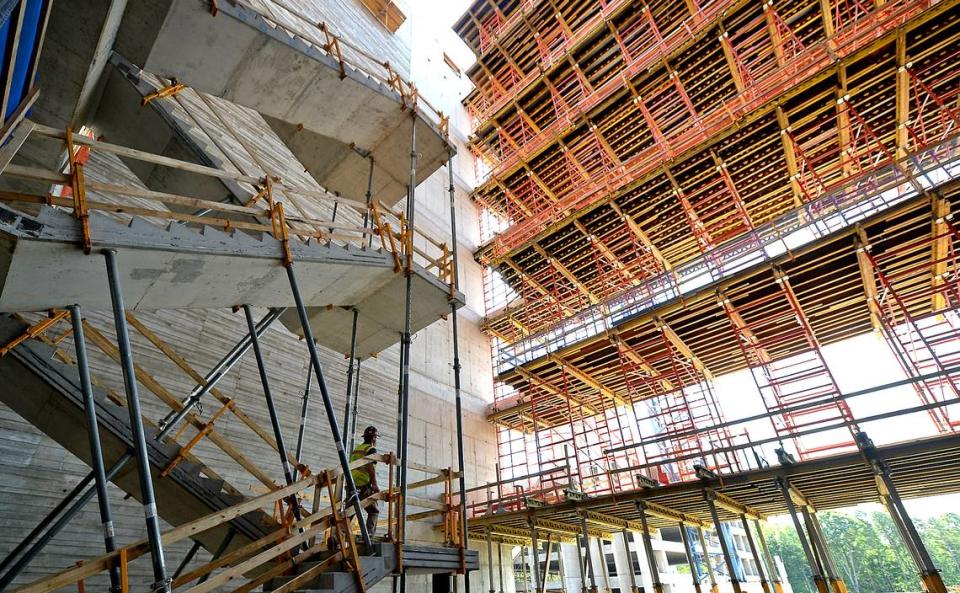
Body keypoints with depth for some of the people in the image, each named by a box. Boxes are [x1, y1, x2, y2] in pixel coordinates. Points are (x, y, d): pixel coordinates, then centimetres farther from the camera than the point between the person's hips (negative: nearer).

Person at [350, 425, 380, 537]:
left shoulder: (355, 449, 21)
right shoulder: (371, 449, -3)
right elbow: (371, 466, -16)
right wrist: (375, 484, -19)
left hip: (351, 485, 7)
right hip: (364, 486, -7)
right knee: (374, 511, 5)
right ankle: (369, 534, -6)